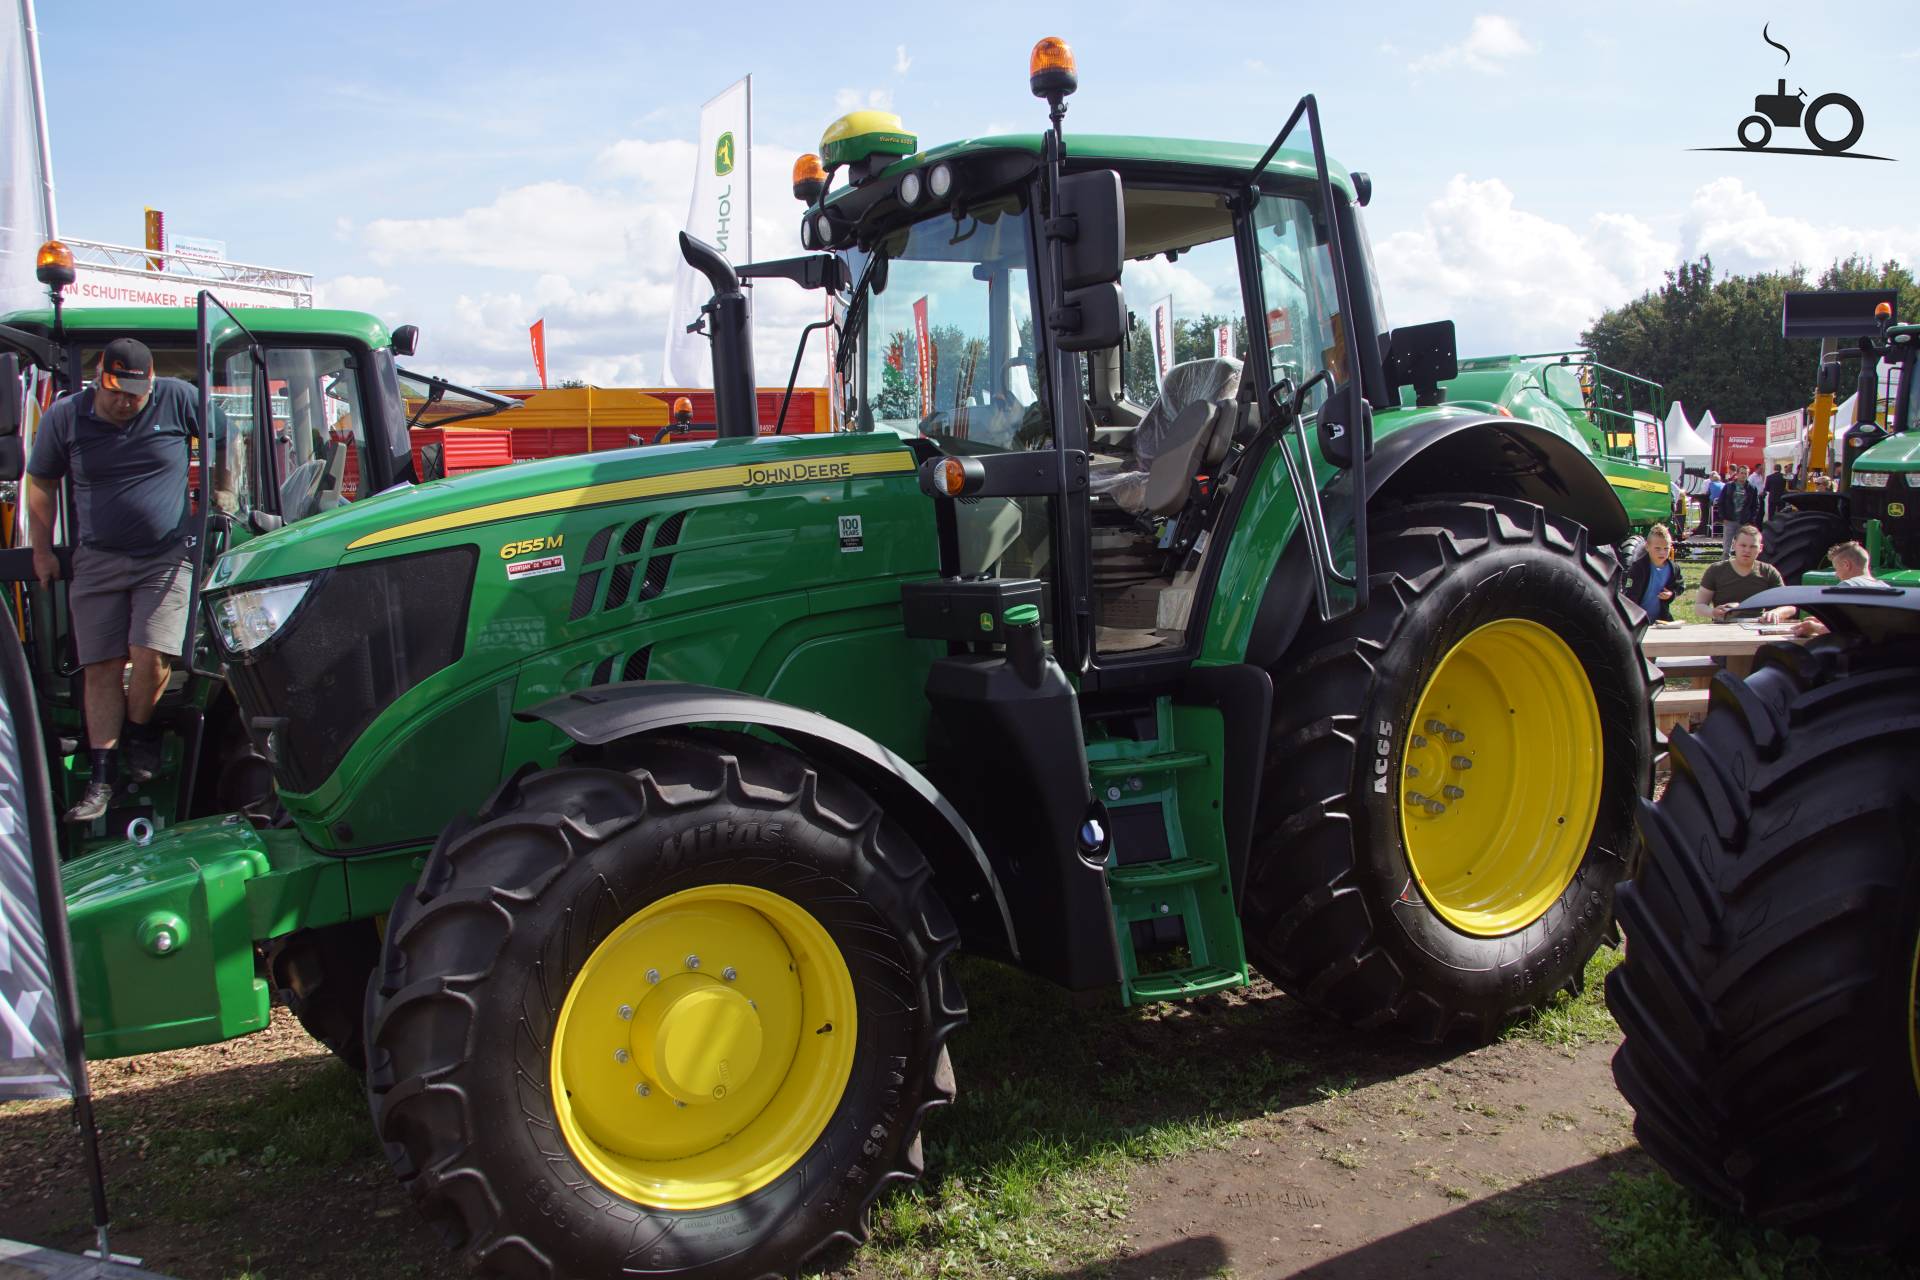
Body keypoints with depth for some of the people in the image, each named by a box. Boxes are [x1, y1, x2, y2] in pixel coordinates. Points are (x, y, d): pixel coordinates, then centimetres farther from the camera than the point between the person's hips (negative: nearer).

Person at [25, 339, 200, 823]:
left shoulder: (177, 399, -7)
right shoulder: (65, 416, -2)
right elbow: (41, 484, 10)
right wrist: (42, 551, 10)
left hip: (166, 559, -2)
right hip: (97, 562, 2)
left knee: (151, 659, -15)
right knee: (102, 669, 1)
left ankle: (140, 733, 16)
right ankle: (103, 776, 9)